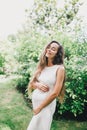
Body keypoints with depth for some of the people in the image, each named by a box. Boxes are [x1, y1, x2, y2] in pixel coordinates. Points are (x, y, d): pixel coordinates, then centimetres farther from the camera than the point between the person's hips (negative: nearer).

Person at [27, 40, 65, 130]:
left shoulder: (60, 68, -13)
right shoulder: (41, 66, 3)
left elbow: (55, 93, -16)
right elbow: (31, 83, 10)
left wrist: (39, 108, -11)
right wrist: (37, 84, -13)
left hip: (47, 104, -5)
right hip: (34, 100, 5)